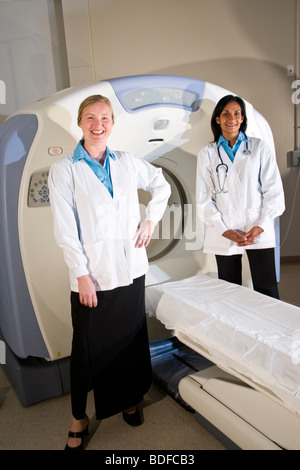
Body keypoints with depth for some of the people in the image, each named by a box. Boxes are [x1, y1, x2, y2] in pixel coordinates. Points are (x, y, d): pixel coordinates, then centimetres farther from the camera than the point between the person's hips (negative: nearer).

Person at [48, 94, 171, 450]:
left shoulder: (127, 163, 6)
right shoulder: (63, 169, -4)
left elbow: (161, 185, 22)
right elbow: (65, 230, -8)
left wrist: (151, 220, 9)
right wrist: (81, 274, -13)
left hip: (131, 270, 4)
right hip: (92, 275, -3)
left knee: (130, 339, 16)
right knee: (88, 348, 8)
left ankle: (128, 399, 40)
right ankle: (79, 418, 30)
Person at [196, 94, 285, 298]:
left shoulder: (259, 147, 9)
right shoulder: (207, 154, 9)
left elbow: (274, 190, 4)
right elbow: (204, 199, 4)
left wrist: (261, 226, -8)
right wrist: (224, 230, -7)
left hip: (259, 231, 0)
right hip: (224, 234, 1)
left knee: (267, 292, -1)